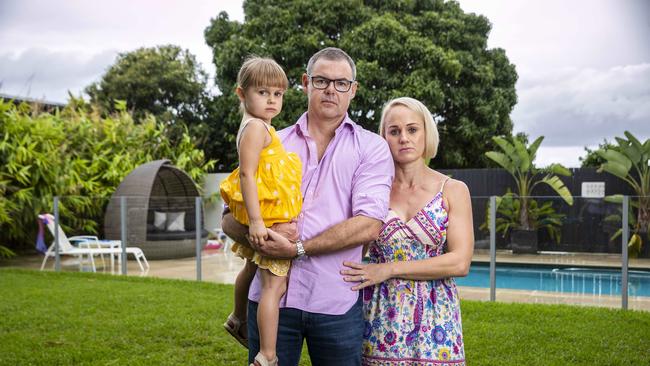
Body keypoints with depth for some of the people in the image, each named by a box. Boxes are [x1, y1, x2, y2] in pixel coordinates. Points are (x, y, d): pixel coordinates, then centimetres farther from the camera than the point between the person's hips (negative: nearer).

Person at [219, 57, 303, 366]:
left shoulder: (257, 127, 14)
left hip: (263, 218, 11)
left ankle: (238, 320, 52)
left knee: (253, 268, 30)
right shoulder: (256, 127, -17)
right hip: (270, 220, -11)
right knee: (274, 285, -13)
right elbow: (246, 174, -25)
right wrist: (255, 221, -30)